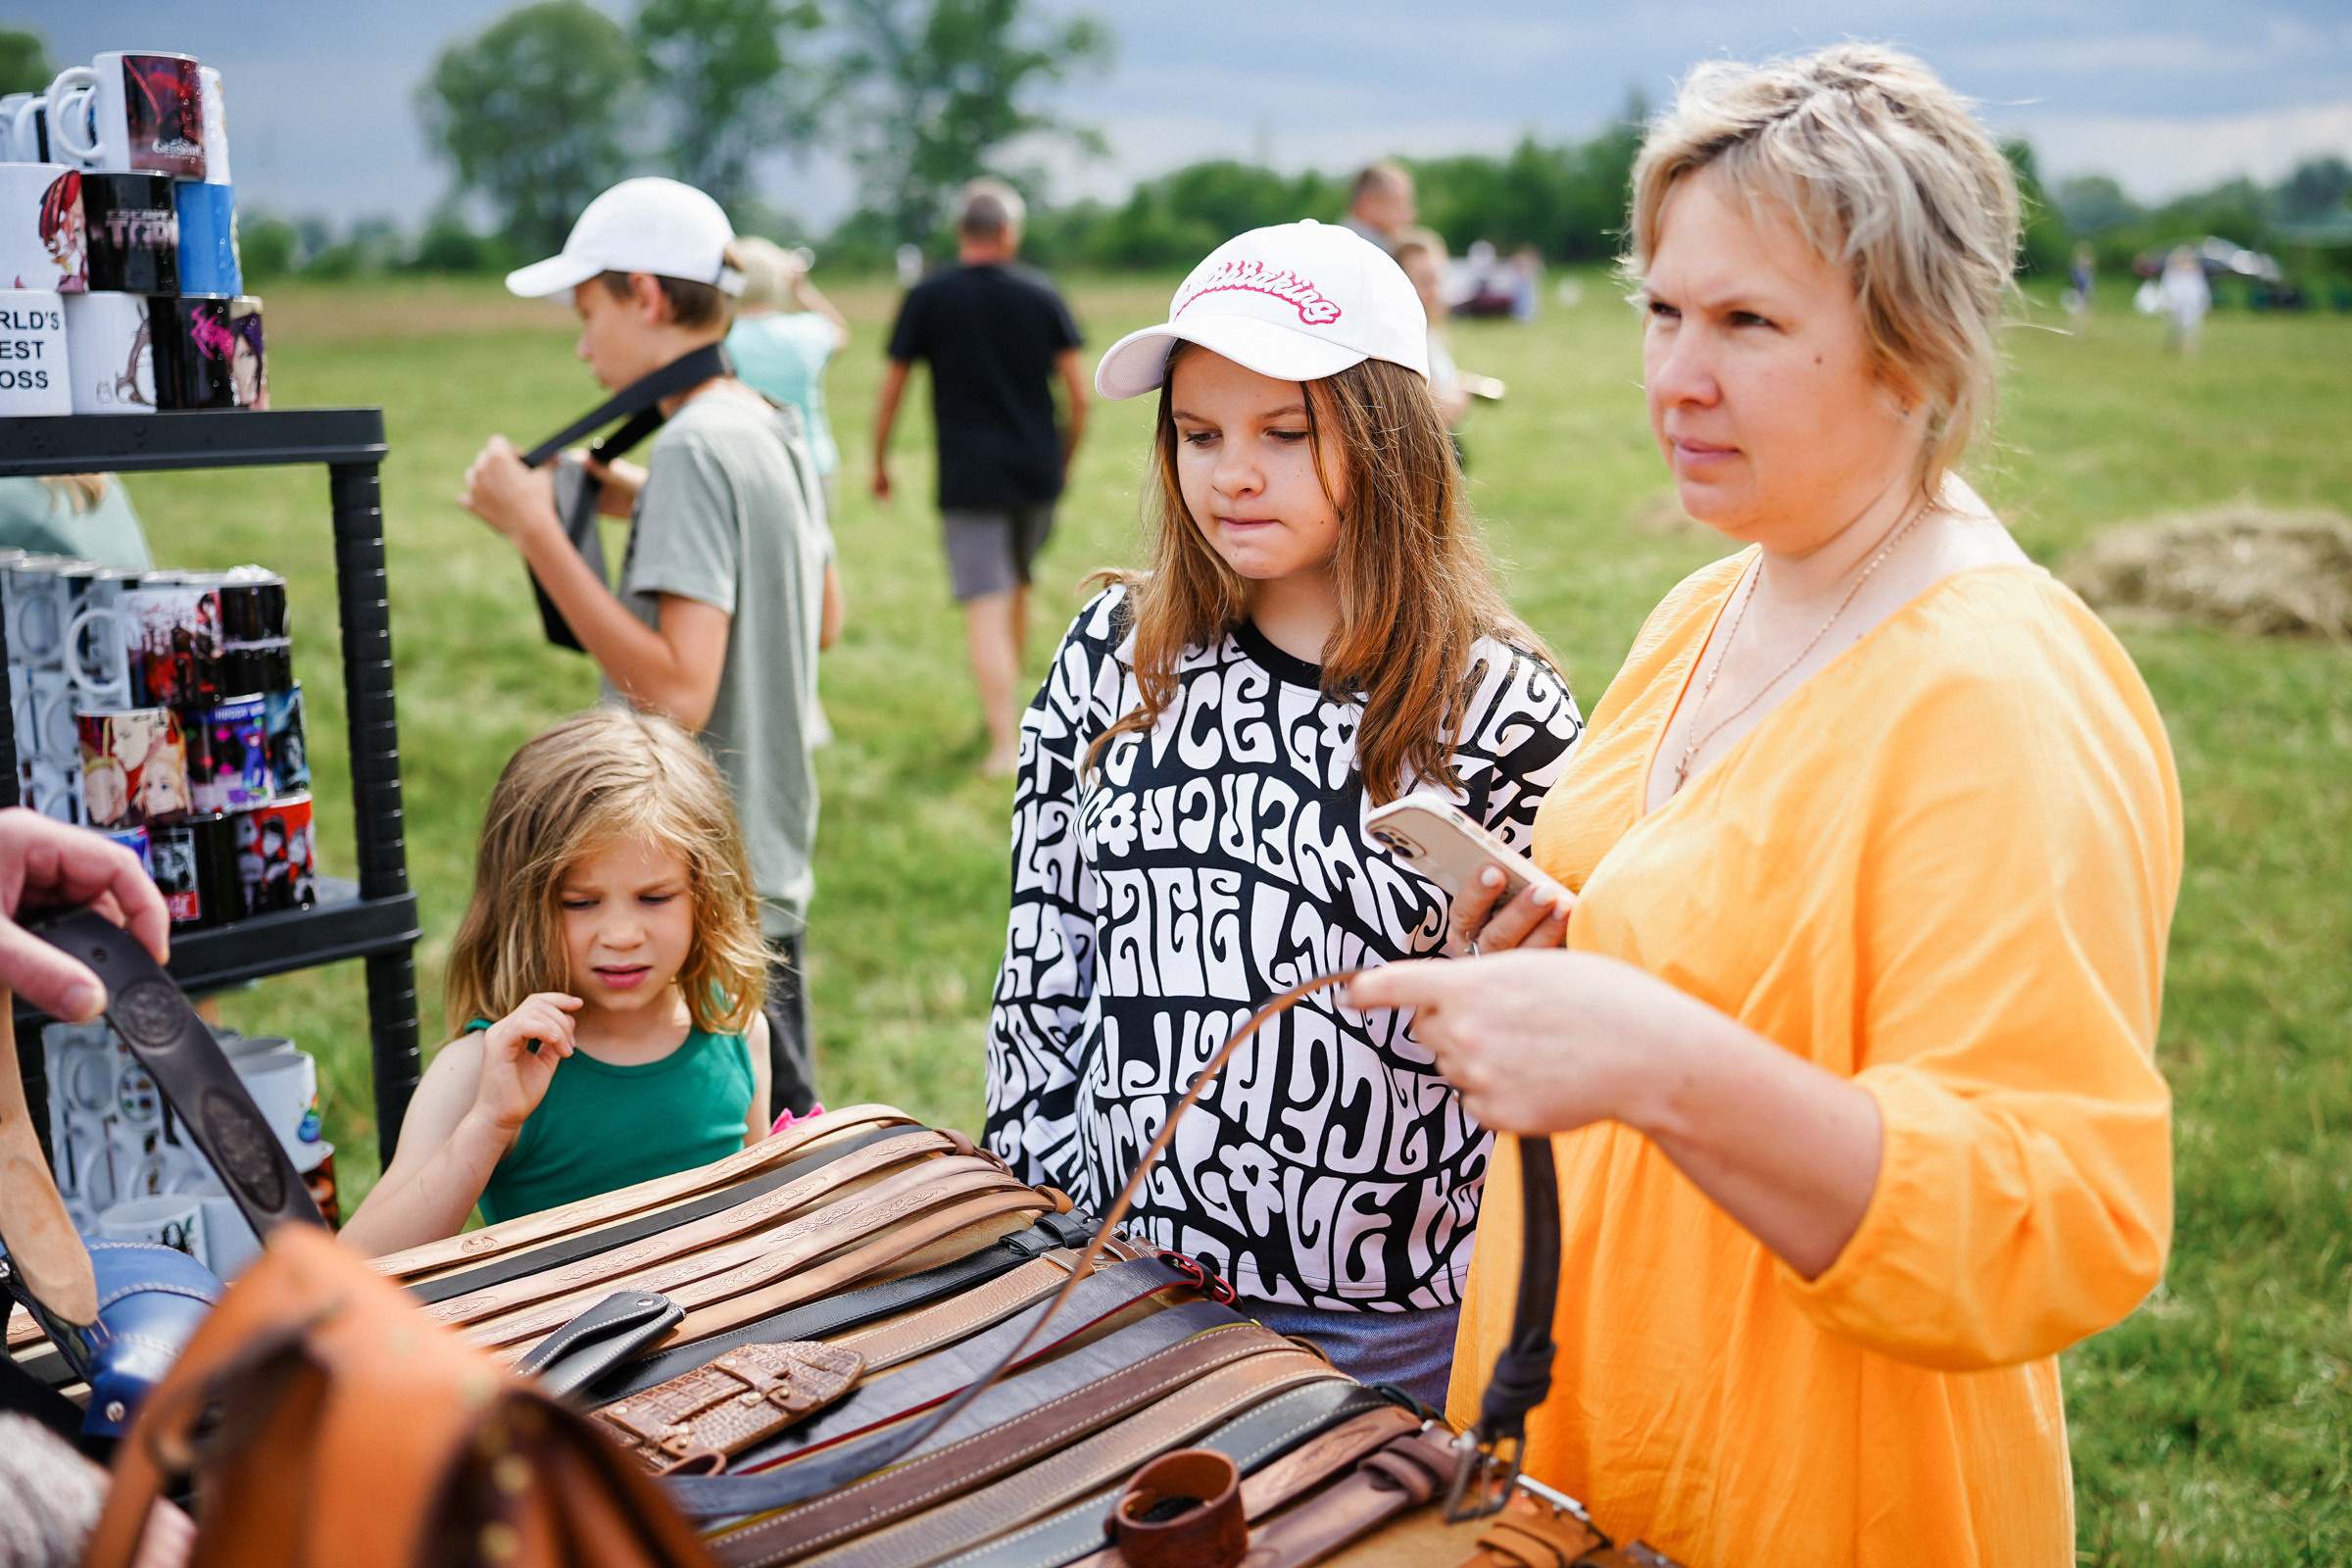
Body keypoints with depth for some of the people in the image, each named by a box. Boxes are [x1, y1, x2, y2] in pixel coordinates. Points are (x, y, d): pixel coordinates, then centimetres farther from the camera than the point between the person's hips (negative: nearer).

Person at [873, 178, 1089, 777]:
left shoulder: (927, 298, -2)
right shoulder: (1041, 295, 2)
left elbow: (891, 392, 0)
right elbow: (1079, 395, 2)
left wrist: (879, 463, 13)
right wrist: (1064, 459, 16)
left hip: (969, 477, -3)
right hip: (1036, 471, 3)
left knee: (987, 605, -4)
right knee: (1018, 586, 21)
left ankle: (1005, 743, -10)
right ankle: (1005, 702, 35)